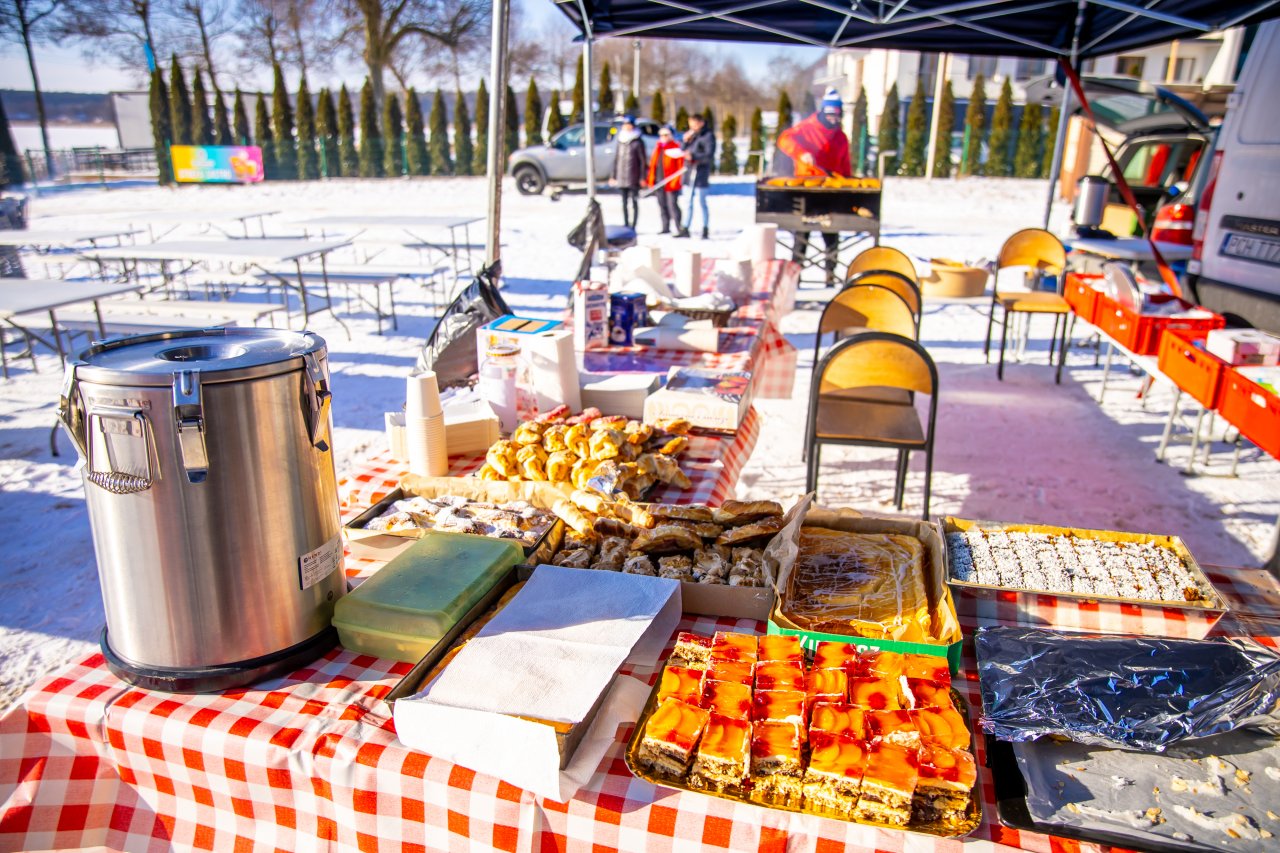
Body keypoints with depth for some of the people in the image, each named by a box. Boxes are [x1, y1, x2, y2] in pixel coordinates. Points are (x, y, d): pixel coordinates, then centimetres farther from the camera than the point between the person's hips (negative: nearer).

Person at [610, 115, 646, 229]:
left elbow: (642, 160, -4)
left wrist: (642, 177, -10)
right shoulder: (620, 142, 13)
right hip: (621, 178, 5)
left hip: (633, 179, -5)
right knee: (624, 203, 10)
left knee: (634, 202, -5)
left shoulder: (638, 142, -3)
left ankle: (633, 226, -3)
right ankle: (626, 225, 17)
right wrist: (614, 176, 11)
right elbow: (617, 159, 16)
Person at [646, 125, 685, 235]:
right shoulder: (658, 147, 16)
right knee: (662, 205, 11)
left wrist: (676, 181, -18)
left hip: (670, 183, -7)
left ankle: (679, 228, -6)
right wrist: (650, 178, 13)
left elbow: (681, 166, -11)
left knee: (672, 205, -10)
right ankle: (665, 228, 19)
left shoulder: (676, 147, -7)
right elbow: (653, 163, 19)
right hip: (658, 182, 7)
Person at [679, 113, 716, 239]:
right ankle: (685, 229, 10)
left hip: (701, 173, -7)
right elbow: (684, 152, 16)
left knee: (701, 202, -3)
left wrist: (694, 157, -25)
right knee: (688, 203, 7)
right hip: (689, 172, 7)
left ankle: (705, 230, 5)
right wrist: (686, 141, -2)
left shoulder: (708, 136, -5)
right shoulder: (692, 135, 16)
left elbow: (709, 155, -14)